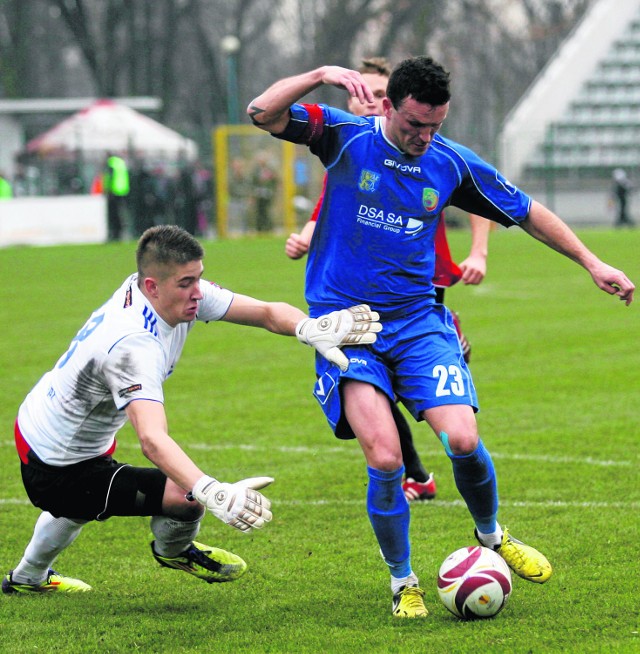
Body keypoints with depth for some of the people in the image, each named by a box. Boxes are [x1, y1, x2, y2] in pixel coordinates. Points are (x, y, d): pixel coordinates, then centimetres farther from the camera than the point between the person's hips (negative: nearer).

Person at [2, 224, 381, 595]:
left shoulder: (182, 293, -14)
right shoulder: (132, 344, -39)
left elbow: (267, 312, -15)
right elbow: (152, 439, -51)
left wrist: (312, 329, -37)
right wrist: (214, 493, -65)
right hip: (58, 470, -10)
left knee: (78, 504, 40)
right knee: (187, 496, -19)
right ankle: (174, 550, 16)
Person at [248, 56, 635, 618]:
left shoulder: (452, 164, 2)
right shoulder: (347, 137, -6)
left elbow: (527, 212, 13)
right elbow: (262, 113, -16)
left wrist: (592, 264, 11)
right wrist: (321, 76, -28)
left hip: (417, 319, 2)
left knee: (462, 440, -16)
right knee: (385, 459, -18)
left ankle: (492, 535, 17)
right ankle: (403, 583, 5)